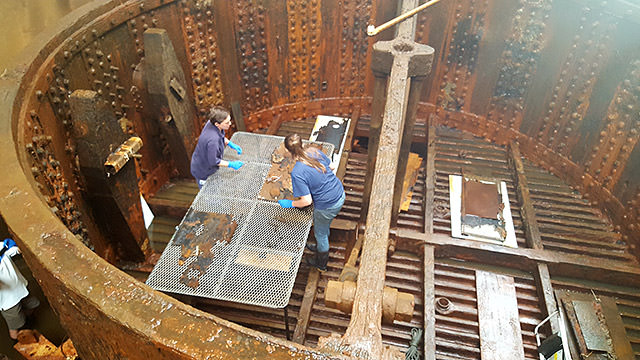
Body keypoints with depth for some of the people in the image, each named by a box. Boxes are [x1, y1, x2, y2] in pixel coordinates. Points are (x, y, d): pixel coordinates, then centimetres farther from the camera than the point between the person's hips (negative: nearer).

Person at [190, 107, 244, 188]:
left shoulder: (211, 122, -18)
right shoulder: (212, 140, -43)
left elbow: (221, 136, 5)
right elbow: (213, 161, -28)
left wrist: (231, 144, -6)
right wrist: (231, 164, -21)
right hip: (203, 173, -8)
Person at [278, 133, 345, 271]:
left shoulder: (297, 173, -28)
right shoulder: (314, 151, -9)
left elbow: (307, 201, -24)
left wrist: (290, 203, -7)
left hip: (326, 206, -7)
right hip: (340, 194, 7)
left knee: (320, 234, 23)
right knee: (325, 227, 33)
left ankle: (321, 264, 48)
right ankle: (322, 248, 61)